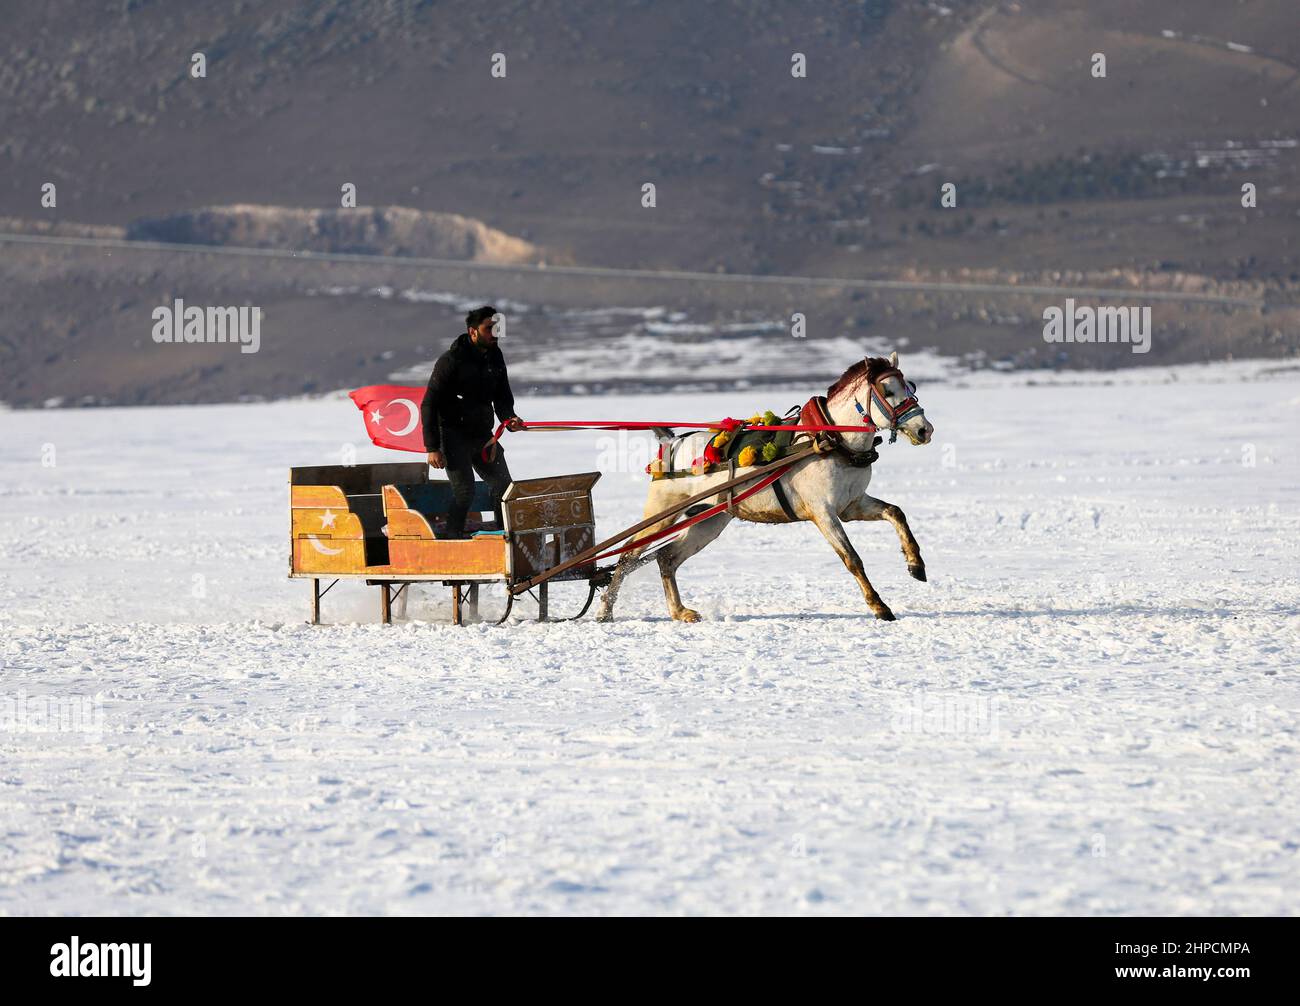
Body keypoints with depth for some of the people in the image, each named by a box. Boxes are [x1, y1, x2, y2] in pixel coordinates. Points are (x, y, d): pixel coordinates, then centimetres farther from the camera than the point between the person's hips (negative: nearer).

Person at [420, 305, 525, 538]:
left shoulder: (494, 357, 6)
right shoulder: (451, 361, -14)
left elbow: (502, 396, 15)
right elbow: (429, 405, -12)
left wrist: (509, 419, -9)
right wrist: (432, 447, -17)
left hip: (483, 435, 7)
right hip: (455, 437, -7)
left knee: (503, 486, 5)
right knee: (464, 491, -15)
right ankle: (452, 539, -4)